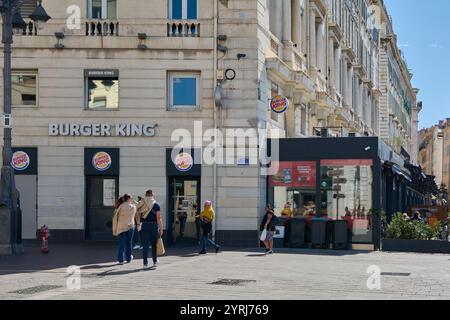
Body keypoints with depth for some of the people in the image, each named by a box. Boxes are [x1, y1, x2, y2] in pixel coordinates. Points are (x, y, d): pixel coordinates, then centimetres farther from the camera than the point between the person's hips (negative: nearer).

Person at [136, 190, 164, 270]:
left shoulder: (142, 204, 4)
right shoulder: (156, 205, -3)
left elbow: (138, 215, 7)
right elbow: (158, 218, -8)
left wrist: (138, 224, 24)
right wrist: (161, 228, -4)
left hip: (144, 225, 2)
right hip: (154, 225, -2)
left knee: (145, 245, 4)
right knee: (154, 244, 11)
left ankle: (145, 264, 2)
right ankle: (155, 262, 17)